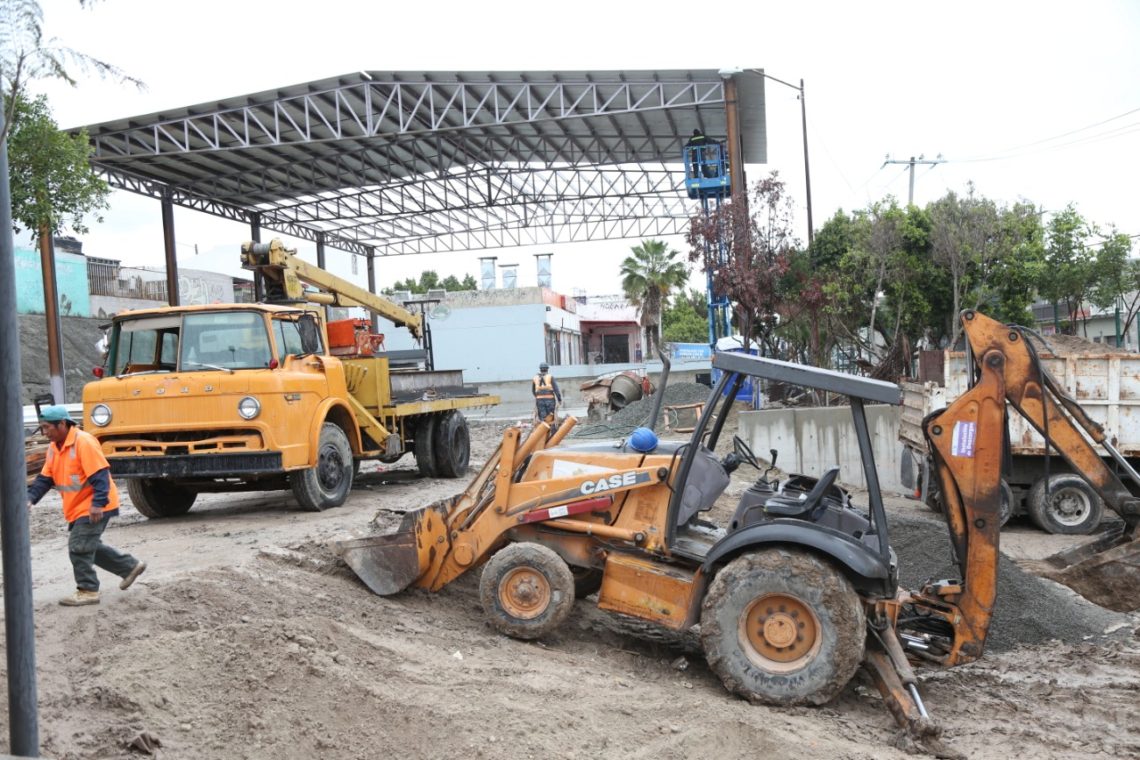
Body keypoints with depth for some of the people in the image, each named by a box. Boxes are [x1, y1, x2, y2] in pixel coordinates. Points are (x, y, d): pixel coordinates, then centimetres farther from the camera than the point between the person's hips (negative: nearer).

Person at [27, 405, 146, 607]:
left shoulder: (84, 442, -20)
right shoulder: (54, 448, 8)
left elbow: (100, 475, -24)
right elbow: (45, 478, 9)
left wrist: (97, 503, -30)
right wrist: (30, 497, -7)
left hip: (93, 508, -10)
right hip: (78, 508, 10)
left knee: (79, 548, -8)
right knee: (89, 546, 17)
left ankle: (88, 591, 5)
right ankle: (130, 567, 30)